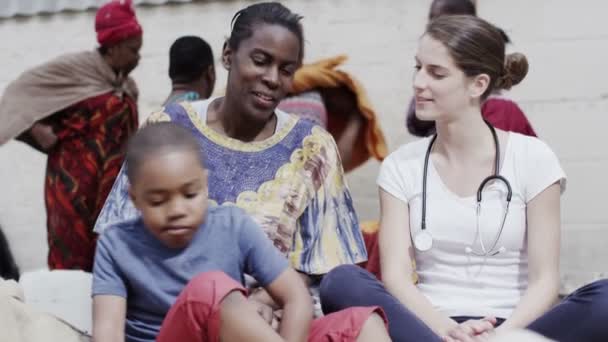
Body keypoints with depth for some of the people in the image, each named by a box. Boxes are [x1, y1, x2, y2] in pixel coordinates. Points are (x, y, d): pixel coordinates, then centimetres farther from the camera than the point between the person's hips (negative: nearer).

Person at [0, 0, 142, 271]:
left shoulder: (128, 86, 14)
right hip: (74, 180, -6)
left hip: (114, 185, 6)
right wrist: (35, 127, -11)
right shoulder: (75, 67, -5)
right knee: (74, 256, -6)